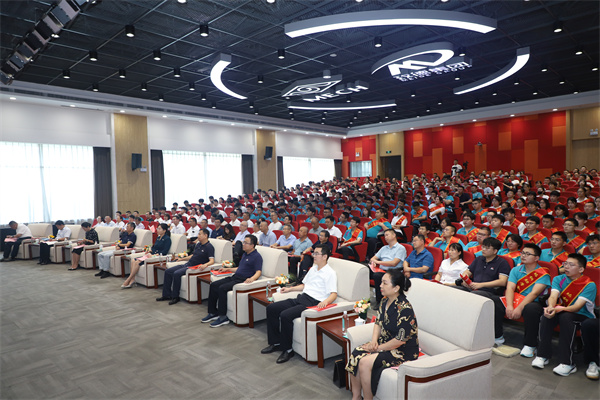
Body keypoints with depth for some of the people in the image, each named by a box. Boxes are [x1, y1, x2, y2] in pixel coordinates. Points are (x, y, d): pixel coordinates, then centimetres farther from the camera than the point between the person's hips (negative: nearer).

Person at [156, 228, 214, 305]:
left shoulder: (209, 247, -11)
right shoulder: (198, 244, 16)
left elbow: (212, 261, -21)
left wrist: (205, 265, -39)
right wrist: (181, 259, 27)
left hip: (195, 267, -9)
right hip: (187, 264, 9)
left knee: (176, 274, -28)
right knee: (168, 271, 0)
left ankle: (175, 297, -13)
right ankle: (166, 295, 4)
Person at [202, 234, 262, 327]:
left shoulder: (257, 256, -8)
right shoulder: (245, 254, 22)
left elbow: (258, 272, -18)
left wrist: (252, 278, -37)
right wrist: (228, 269, 28)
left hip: (243, 280, -10)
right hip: (234, 277, 10)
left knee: (222, 288, -27)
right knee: (213, 285, -3)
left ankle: (223, 317, -18)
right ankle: (213, 313, 3)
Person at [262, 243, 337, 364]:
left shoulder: (330, 273, -6)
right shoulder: (313, 269, 21)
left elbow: (334, 294, -14)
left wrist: (326, 301, -34)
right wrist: (290, 289, 22)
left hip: (313, 303, -9)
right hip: (300, 298, 9)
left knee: (285, 315, -29)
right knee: (271, 308, -1)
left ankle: (287, 350, -10)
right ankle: (275, 343, 9)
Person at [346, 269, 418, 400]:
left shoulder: (405, 309, -25)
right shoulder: (385, 302, 1)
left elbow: (401, 339, -23)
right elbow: (378, 323, 12)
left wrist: (379, 348, -16)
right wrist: (374, 341, -5)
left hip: (403, 351, -8)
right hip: (385, 342, 8)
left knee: (365, 363, -23)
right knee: (355, 354, -8)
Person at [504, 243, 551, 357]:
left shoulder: (543, 275, -5)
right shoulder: (516, 270, 9)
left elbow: (534, 293, -19)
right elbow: (510, 288, -6)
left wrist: (519, 308, -31)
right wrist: (509, 306, -24)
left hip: (535, 303, -4)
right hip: (517, 300, 4)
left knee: (530, 309, -38)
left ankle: (530, 345, -21)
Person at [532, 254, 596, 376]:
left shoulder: (589, 285, -11)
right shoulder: (558, 279, 2)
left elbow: (577, 306, -23)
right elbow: (553, 296, -14)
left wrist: (559, 309, -43)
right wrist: (551, 307, -38)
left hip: (583, 316, -4)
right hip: (562, 311, 4)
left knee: (566, 317, -35)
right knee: (547, 314, -28)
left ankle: (567, 363, -30)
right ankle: (543, 355, -19)